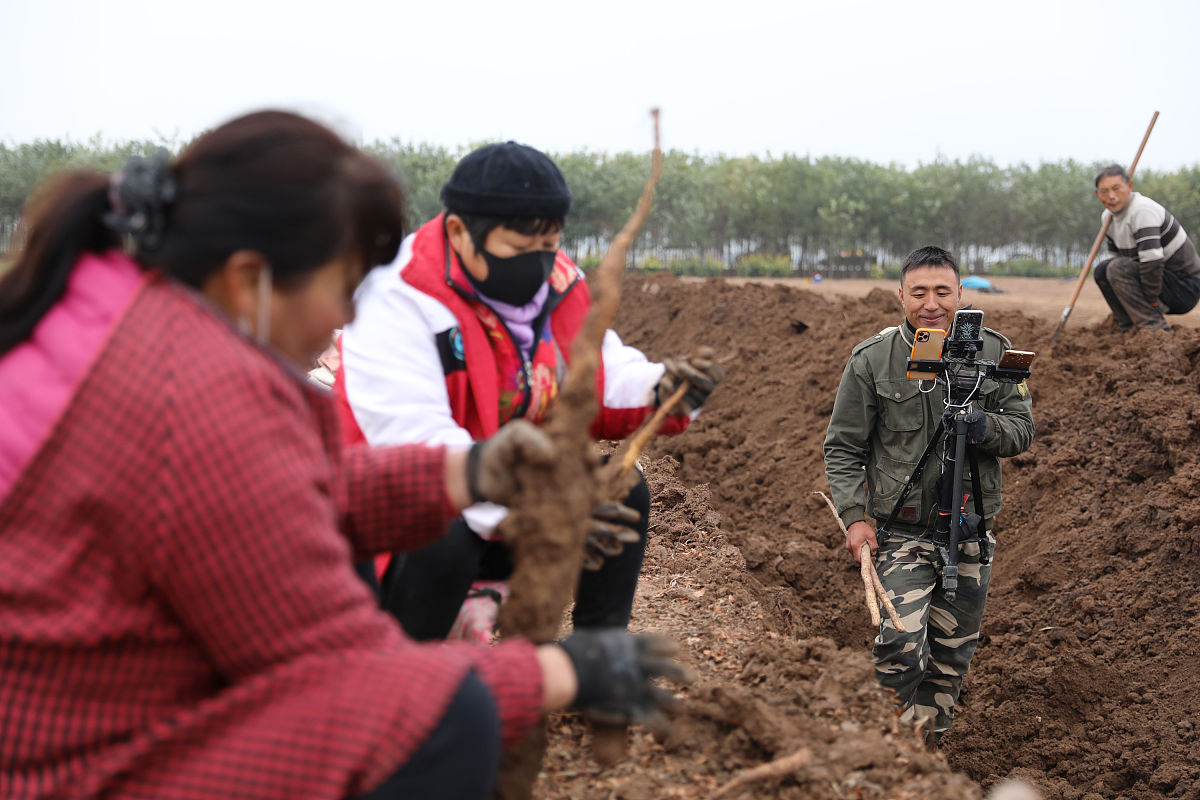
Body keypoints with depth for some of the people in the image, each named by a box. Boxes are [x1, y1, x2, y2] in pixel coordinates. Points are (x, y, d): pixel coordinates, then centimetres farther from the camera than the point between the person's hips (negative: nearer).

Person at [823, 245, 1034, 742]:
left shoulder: (993, 351, 3)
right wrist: (854, 516, -10)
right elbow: (842, 447, 1)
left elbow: (1022, 431, 5)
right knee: (900, 643, -18)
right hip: (901, 530, -3)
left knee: (952, 653, 13)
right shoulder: (871, 360, -4)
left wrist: (984, 426, -17)